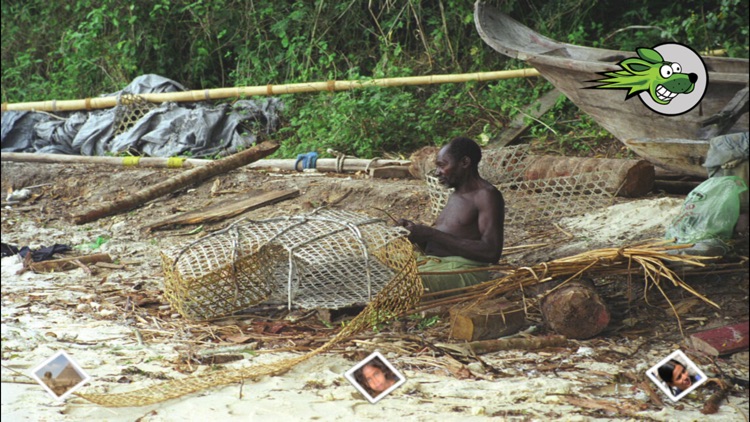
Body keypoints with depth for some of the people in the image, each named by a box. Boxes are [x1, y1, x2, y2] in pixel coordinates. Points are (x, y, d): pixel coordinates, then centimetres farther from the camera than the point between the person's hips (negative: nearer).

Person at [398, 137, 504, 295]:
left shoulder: (486, 196, -7)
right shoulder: (455, 195, 21)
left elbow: (491, 252, -19)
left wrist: (433, 234, -18)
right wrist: (415, 230, 2)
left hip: (463, 271, -9)